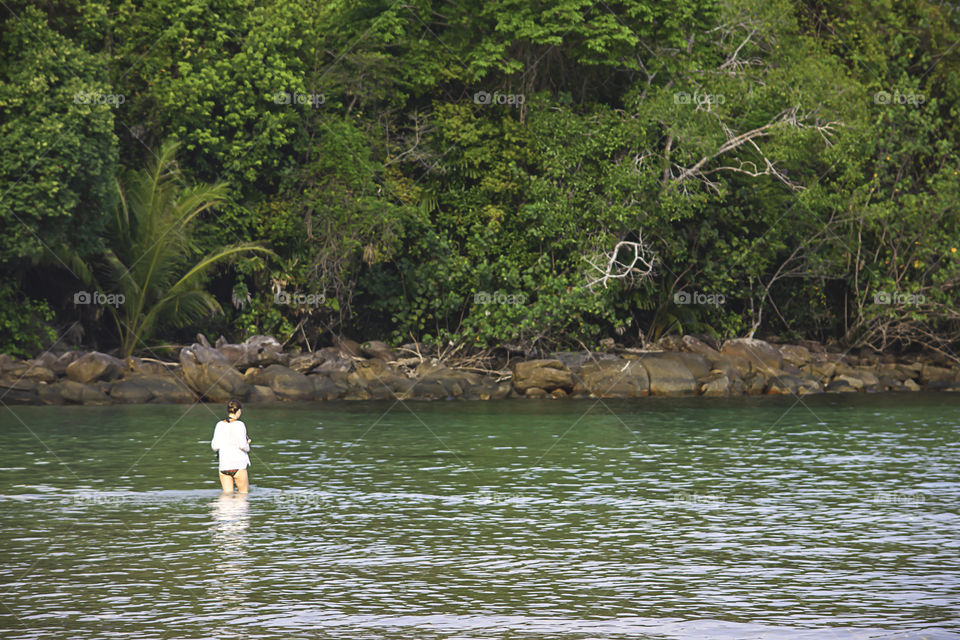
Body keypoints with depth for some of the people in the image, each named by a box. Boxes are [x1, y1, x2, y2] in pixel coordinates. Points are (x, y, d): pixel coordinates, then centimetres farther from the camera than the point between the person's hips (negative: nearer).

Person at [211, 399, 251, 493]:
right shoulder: (239, 425, -8)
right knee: (244, 493, 6)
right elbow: (243, 445, -14)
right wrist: (247, 447, 8)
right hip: (238, 465, -4)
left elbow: (215, 446, 3)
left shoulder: (220, 425, 5)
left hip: (224, 465, 4)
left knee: (227, 494, 6)